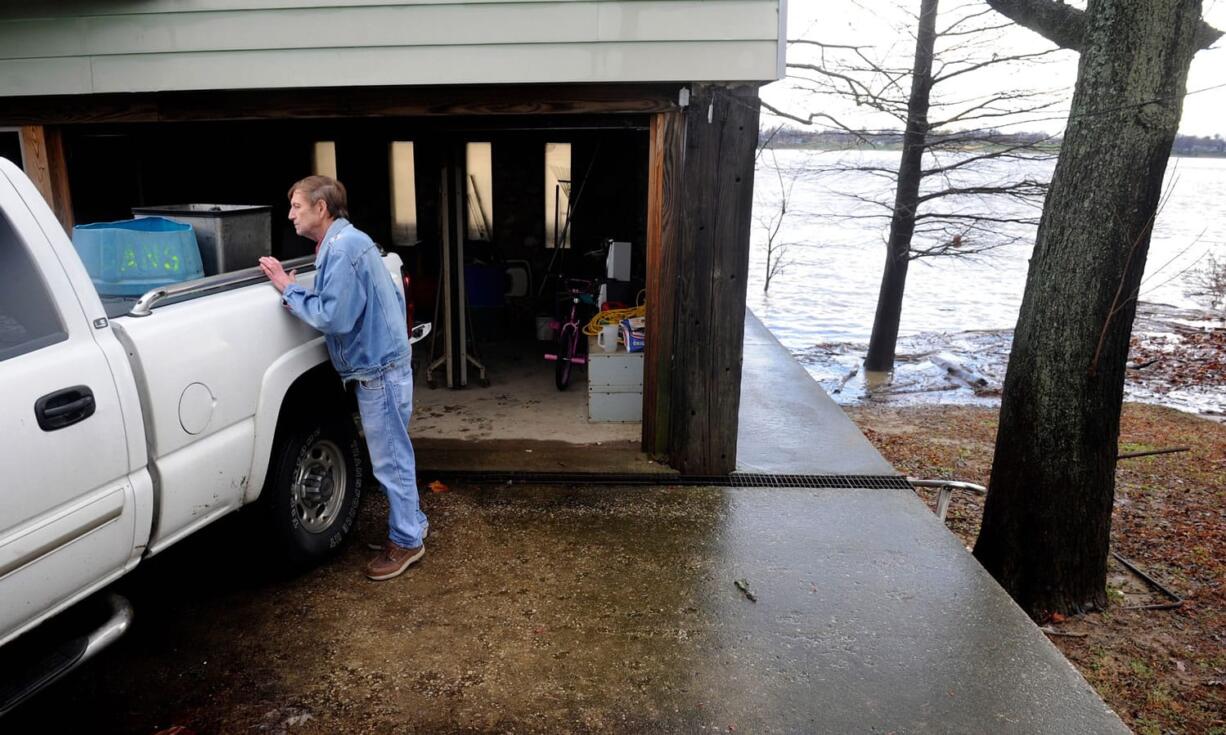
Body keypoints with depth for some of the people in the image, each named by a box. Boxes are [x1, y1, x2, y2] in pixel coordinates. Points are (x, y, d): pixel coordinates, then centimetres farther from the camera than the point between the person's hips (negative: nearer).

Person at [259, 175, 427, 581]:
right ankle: (412, 523, 32)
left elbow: (335, 317, -24)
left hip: (379, 369, -10)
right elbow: (391, 296, 18)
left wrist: (289, 289, -12)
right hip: (381, 363, 10)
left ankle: (407, 541, 15)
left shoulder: (342, 247, -19)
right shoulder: (347, 241, 14)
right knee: (391, 455, 19)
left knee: (390, 459, 1)